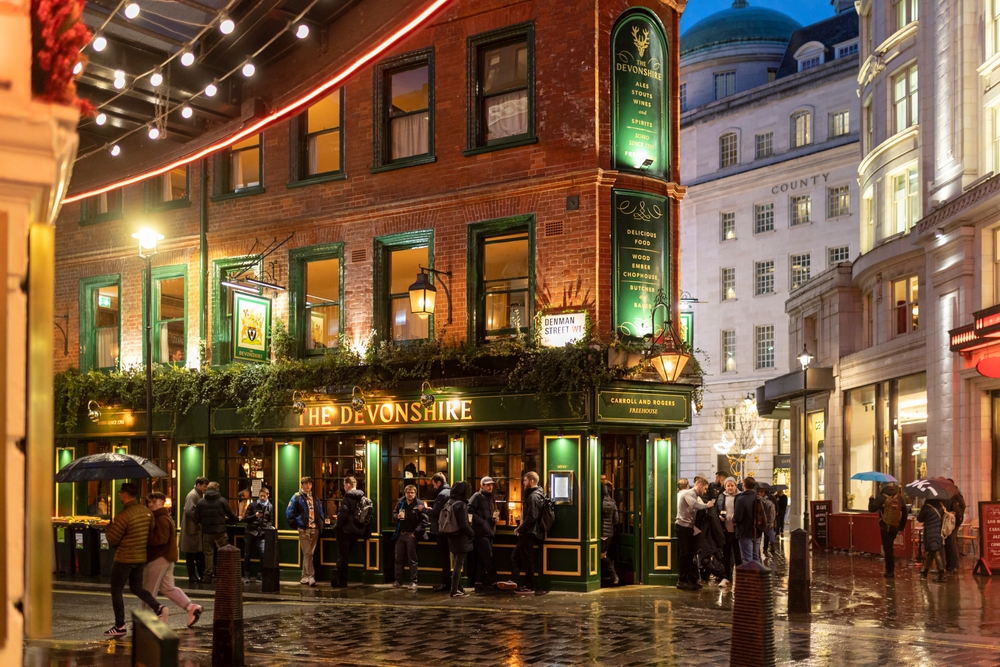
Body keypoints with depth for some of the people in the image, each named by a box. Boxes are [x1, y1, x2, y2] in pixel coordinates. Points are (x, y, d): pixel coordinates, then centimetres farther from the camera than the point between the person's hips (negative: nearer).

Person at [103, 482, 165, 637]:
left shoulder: (123, 515, -21)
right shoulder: (147, 512, 3)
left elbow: (112, 539, -15)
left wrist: (109, 527, 3)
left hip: (124, 559, -7)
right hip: (141, 557, 7)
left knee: (116, 591, 6)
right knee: (137, 588, 19)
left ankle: (120, 626, 7)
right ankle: (158, 607, -2)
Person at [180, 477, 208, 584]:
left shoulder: (198, 495, 17)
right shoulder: (193, 495, -14)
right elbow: (189, 511, -25)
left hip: (197, 529, 10)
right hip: (192, 529, -10)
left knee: (200, 554, 11)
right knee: (191, 554, -2)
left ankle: (202, 575, 16)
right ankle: (192, 577, 3)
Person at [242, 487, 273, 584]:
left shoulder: (270, 507, 8)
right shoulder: (252, 505, 4)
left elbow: (271, 521, 11)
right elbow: (245, 519, 0)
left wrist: (268, 527, -10)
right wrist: (255, 516, -16)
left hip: (261, 535, 0)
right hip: (250, 533, 0)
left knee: (263, 554, -13)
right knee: (247, 555, 4)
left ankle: (259, 575, 1)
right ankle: (246, 575, 15)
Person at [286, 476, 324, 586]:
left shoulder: (315, 498, 15)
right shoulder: (297, 497, -2)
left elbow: (320, 513, 22)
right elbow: (289, 513, -4)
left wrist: (320, 523, 9)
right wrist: (296, 525, -6)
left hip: (315, 529, 5)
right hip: (304, 530, -5)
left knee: (308, 554, 9)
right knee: (307, 553, -10)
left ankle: (305, 577, 15)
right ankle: (311, 576, -14)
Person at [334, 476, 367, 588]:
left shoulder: (347, 497, -14)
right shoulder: (363, 498, 8)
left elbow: (343, 514, -20)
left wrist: (337, 527, -9)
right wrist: (363, 529, 18)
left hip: (346, 531, -7)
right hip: (357, 531, 7)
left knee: (342, 556, 1)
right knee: (347, 556, 16)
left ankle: (341, 581, 1)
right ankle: (342, 580, 19)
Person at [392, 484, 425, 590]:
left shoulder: (419, 504, -8)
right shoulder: (400, 503, 7)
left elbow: (423, 520, -11)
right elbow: (394, 514, 18)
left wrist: (416, 532, -17)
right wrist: (397, 516, -6)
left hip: (411, 535, -5)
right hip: (400, 534, 5)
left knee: (412, 560, 0)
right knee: (399, 559, 9)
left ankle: (413, 582, 4)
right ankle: (398, 581, 18)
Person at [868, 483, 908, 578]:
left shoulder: (882, 497, -11)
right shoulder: (899, 498, 5)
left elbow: (872, 508, -15)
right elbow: (905, 512, 9)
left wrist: (871, 500, 5)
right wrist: (902, 526, 17)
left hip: (885, 527, -5)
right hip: (896, 527, 5)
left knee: (887, 548, 0)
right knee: (889, 547, 19)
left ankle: (890, 571, 0)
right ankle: (890, 568, 18)